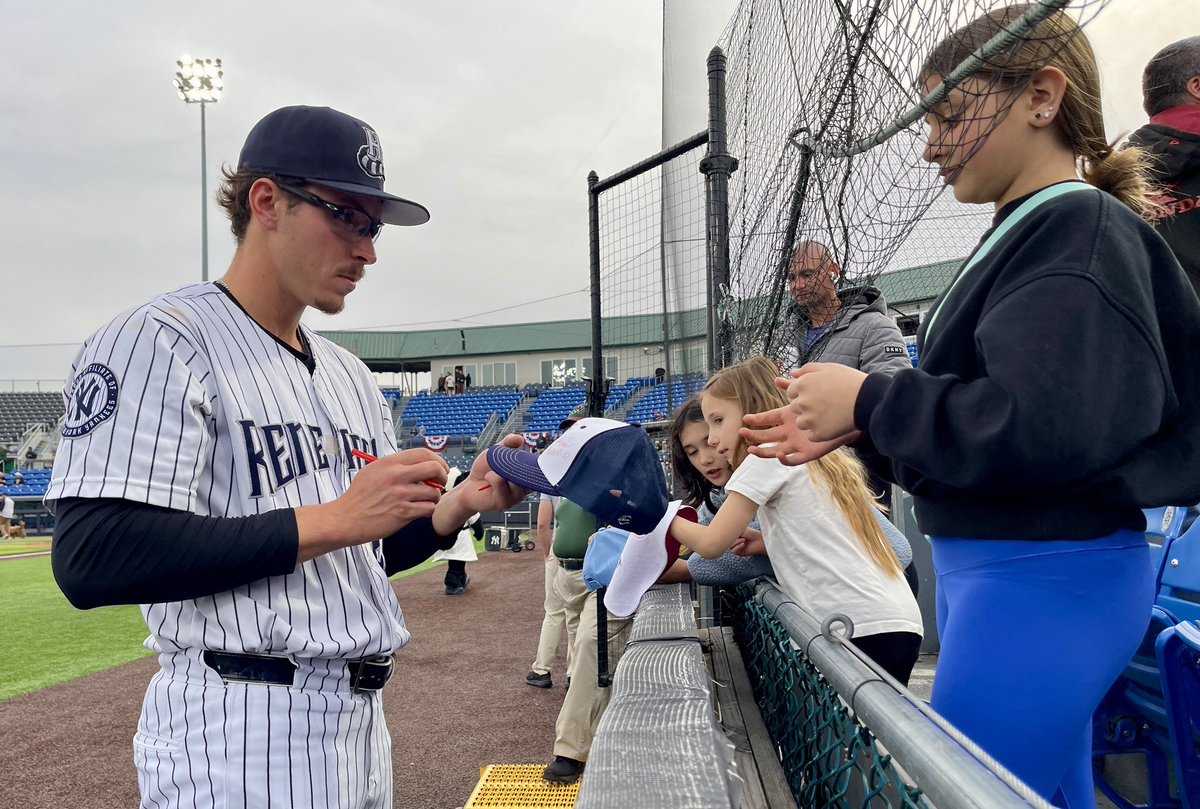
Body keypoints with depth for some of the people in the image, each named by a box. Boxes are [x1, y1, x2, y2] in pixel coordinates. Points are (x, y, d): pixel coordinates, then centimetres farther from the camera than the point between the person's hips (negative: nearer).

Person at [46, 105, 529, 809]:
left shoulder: (351, 373, 13)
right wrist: (336, 518, -21)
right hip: (237, 744, -7)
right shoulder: (160, 341, -11)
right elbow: (91, 560, -22)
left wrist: (457, 507, -3)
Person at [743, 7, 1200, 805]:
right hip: (990, 569, 10)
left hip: (1044, 582, -9)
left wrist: (869, 401, -18)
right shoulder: (1026, 235, 14)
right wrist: (854, 431, 7)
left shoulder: (1080, 234, -14)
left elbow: (1042, 428, -27)